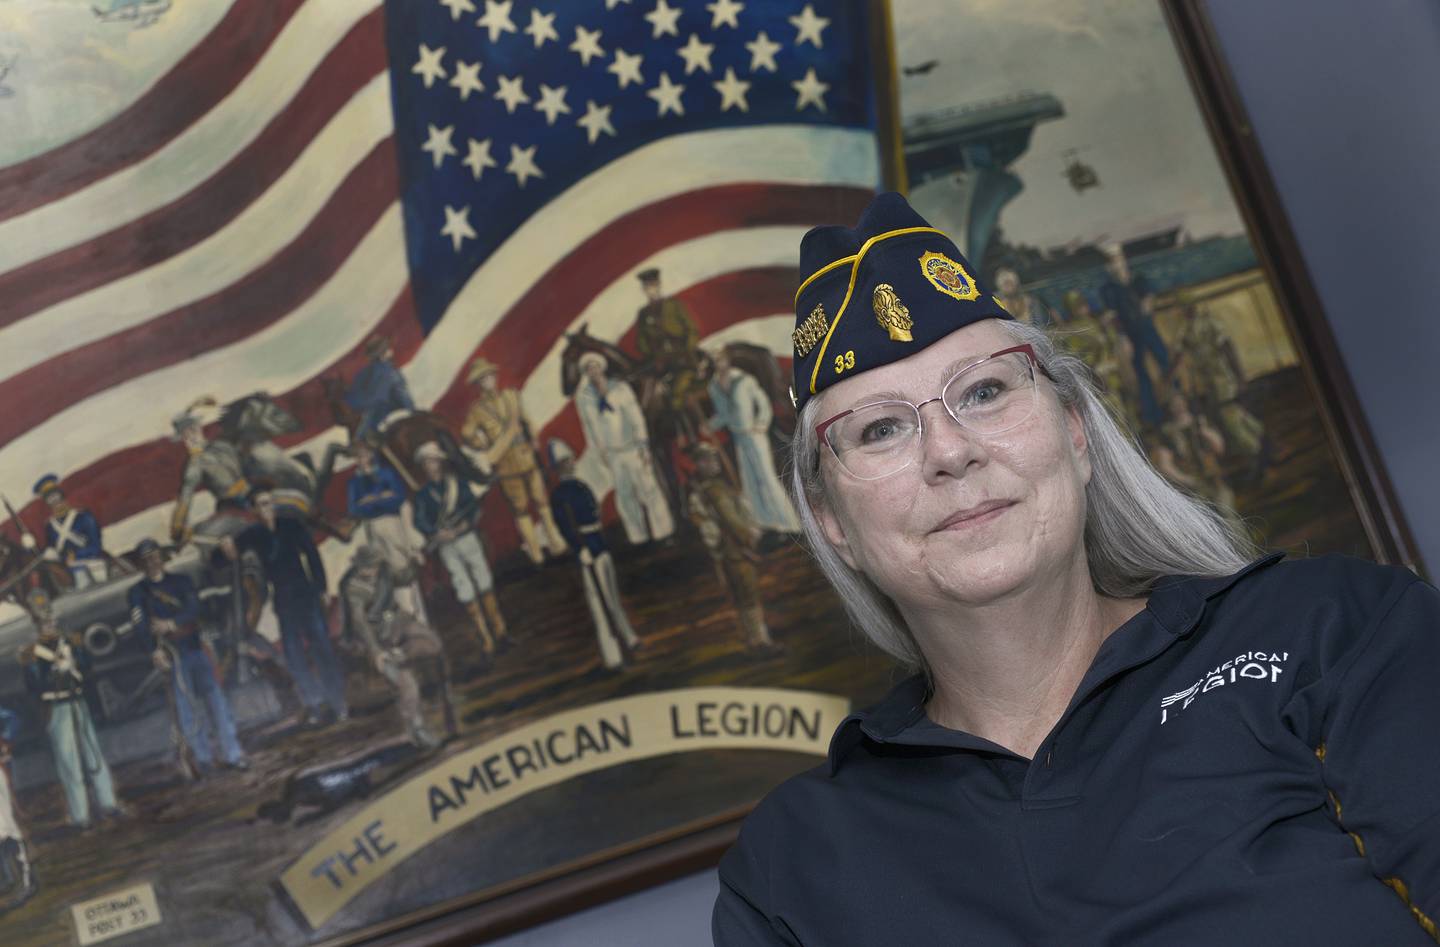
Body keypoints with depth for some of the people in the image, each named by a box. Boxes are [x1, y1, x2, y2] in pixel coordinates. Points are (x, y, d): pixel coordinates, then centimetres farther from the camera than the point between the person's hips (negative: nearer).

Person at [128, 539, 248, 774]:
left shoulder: (181, 581, 11)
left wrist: (171, 623, -21)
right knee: (185, 705, -3)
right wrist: (154, 650, -24)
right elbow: (140, 624, -9)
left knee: (216, 698, -2)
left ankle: (232, 754, 0)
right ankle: (203, 757, 3)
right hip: (171, 655, -1)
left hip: (196, 647, 2)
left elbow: (194, 609, -4)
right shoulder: (137, 592, 6)